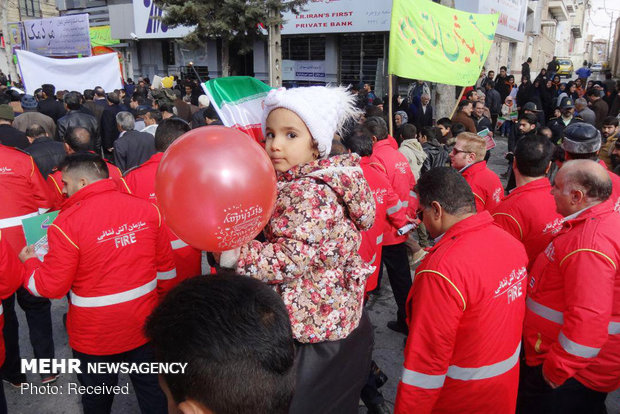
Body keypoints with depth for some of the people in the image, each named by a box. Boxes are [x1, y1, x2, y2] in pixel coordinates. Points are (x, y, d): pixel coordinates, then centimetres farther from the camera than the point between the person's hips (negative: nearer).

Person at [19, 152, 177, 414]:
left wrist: (30, 261, 8)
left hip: (95, 335, -3)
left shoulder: (67, 223, -19)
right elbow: (165, 267, 0)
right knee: (153, 392, 20)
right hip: (144, 324, 3)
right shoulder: (146, 209, -8)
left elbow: (51, 287, -12)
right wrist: (161, 303, 17)